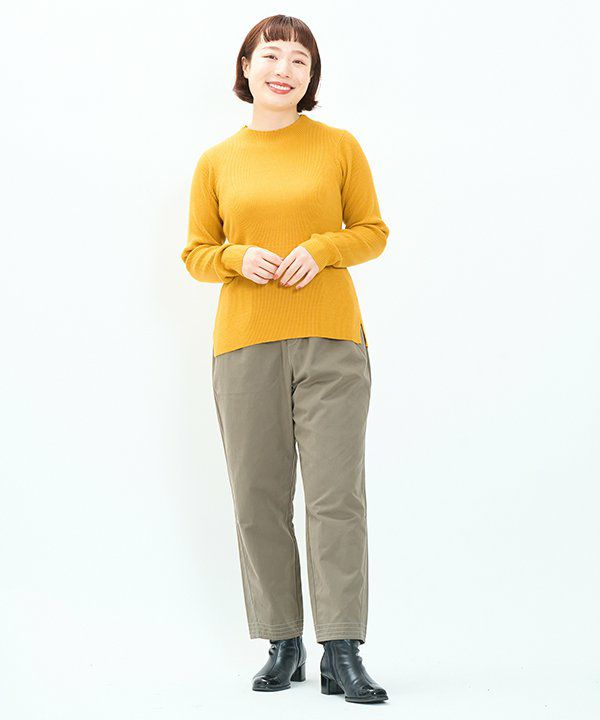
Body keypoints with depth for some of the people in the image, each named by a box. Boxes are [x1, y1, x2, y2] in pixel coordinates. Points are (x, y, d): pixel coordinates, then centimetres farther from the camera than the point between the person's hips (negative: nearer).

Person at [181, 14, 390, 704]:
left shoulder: (340, 147, 6)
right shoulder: (216, 162, 9)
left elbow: (372, 231, 9)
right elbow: (195, 252, 12)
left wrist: (321, 249, -10)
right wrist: (239, 258, -9)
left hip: (330, 341, -1)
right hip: (244, 343, 2)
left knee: (336, 495, -5)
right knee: (259, 497, 3)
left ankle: (341, 655, 0)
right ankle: (282, 645, 14)